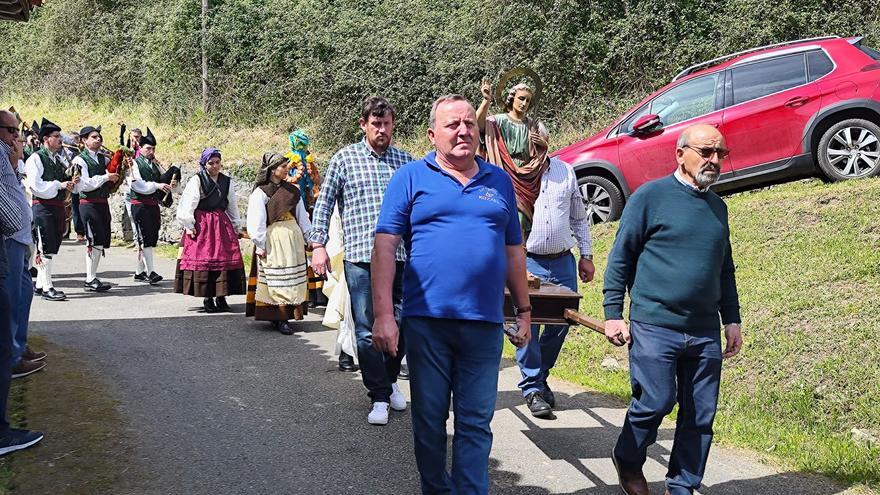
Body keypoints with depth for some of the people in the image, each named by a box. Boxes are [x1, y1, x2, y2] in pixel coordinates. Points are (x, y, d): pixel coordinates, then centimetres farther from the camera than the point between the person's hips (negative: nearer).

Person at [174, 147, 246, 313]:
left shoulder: (227, 181, 10)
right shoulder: (196, 181, -4)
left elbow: (232, 206, 17)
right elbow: (187, 205, -6)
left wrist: (236, 226, 18)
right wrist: (189, 226, -10)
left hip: (222, 224, 4)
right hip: (201, 225, -4)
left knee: (225, 259, -1)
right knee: (203, 260, -5)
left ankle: (221, 298, 8)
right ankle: (207, 299, 4)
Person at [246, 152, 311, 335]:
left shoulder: (292, 190, 11)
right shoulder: (261, 192, -5)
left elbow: (302, 215, 17)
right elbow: (256, 221, -8)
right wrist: (260, 245, -11)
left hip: (293, 237, 6)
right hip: (273, 239, -6)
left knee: (294, 279, 6)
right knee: (277, 280, -4)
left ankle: (292, 312, 13)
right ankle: (281, 319, 0)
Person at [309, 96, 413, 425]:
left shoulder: (405, 160, 11)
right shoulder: (345, 158, 4)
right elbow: (324, 203, 6)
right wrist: (318, 245, -2)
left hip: (401, 257, 3)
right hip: (360, 257, -3)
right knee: (368, 330, -1)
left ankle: (389, 380, 32)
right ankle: (380, 397, 9)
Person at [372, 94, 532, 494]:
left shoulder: (499, 181, 13)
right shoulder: (412, 177, 2)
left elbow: (514, 251, 17)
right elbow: (385, 246, -4)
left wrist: (524, 312, 15)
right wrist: (384, 314, -12)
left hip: (485, 324, 2)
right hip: (426, 320, -2)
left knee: (476, 423, 6)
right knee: (429, 419, 10)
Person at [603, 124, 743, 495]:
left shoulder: (717, 206, 15)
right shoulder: (650, 196, -3)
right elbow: (620, 257, -3)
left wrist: (732, 319, 18)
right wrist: (613, 313, -8)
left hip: (705, 333, 6)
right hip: (654, 326, -5)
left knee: (700, 415, 6)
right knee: (655, 402, -4)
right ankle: (628, 461, 24)